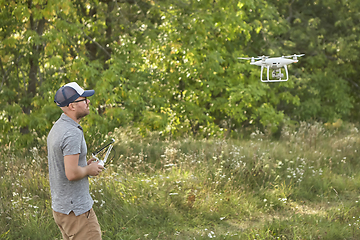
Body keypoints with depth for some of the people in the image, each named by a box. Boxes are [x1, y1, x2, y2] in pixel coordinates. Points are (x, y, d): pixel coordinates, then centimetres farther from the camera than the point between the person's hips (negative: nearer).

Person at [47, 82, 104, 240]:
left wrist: (85, 165, 10)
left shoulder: (57, 128, 11)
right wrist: (89, 170, -9)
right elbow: (71, 173, -27)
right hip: (75, 209, -10)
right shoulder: (73, 133, -21)